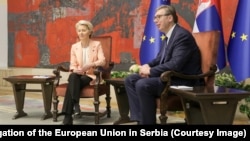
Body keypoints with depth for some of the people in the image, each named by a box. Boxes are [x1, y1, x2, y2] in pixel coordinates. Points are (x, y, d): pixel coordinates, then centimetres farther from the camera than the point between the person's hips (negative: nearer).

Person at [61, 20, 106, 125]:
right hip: (78, 75, 3)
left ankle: (68, 116, -36)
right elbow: (72, 65, 7)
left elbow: (102, 61, -10)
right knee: (73, 77, -35)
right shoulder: (74, 46, 11)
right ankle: (76, 103, -42)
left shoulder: (97, 44, 3)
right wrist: (75, 70, -17)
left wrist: (90, 65, -28)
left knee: (72, 83, -31)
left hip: (91, 76, -2)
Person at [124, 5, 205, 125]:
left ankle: (147, 121, -14)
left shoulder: (182, 35, -16)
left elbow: (175, 64, -26)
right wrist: (148, 66, 1)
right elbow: (160, 58, 23)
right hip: (170, 76, 10)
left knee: (142, 84, -28)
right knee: (130, 80, 1)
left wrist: (151, 71, -17)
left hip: (183, 82, -10)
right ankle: (139, 118, -7)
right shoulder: (169, 35, 15)